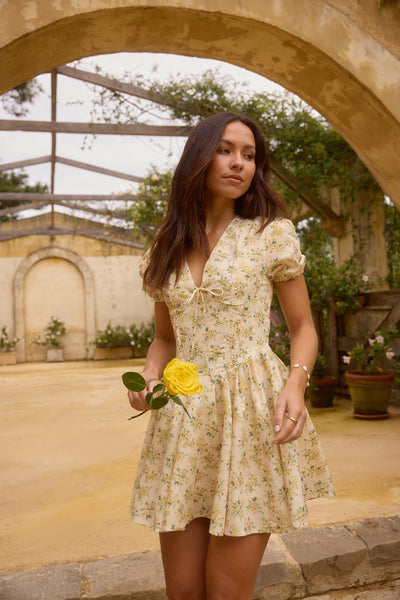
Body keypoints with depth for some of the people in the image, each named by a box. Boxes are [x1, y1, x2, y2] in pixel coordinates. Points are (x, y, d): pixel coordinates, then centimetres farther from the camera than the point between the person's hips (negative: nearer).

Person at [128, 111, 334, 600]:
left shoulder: (272, 232, 1)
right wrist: (149, 376, -3)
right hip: (182, 420, 3)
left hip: (252, 415, -3)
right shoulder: (167, 248, 10)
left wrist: (296, 382, -15)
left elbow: (303, 327, 5)